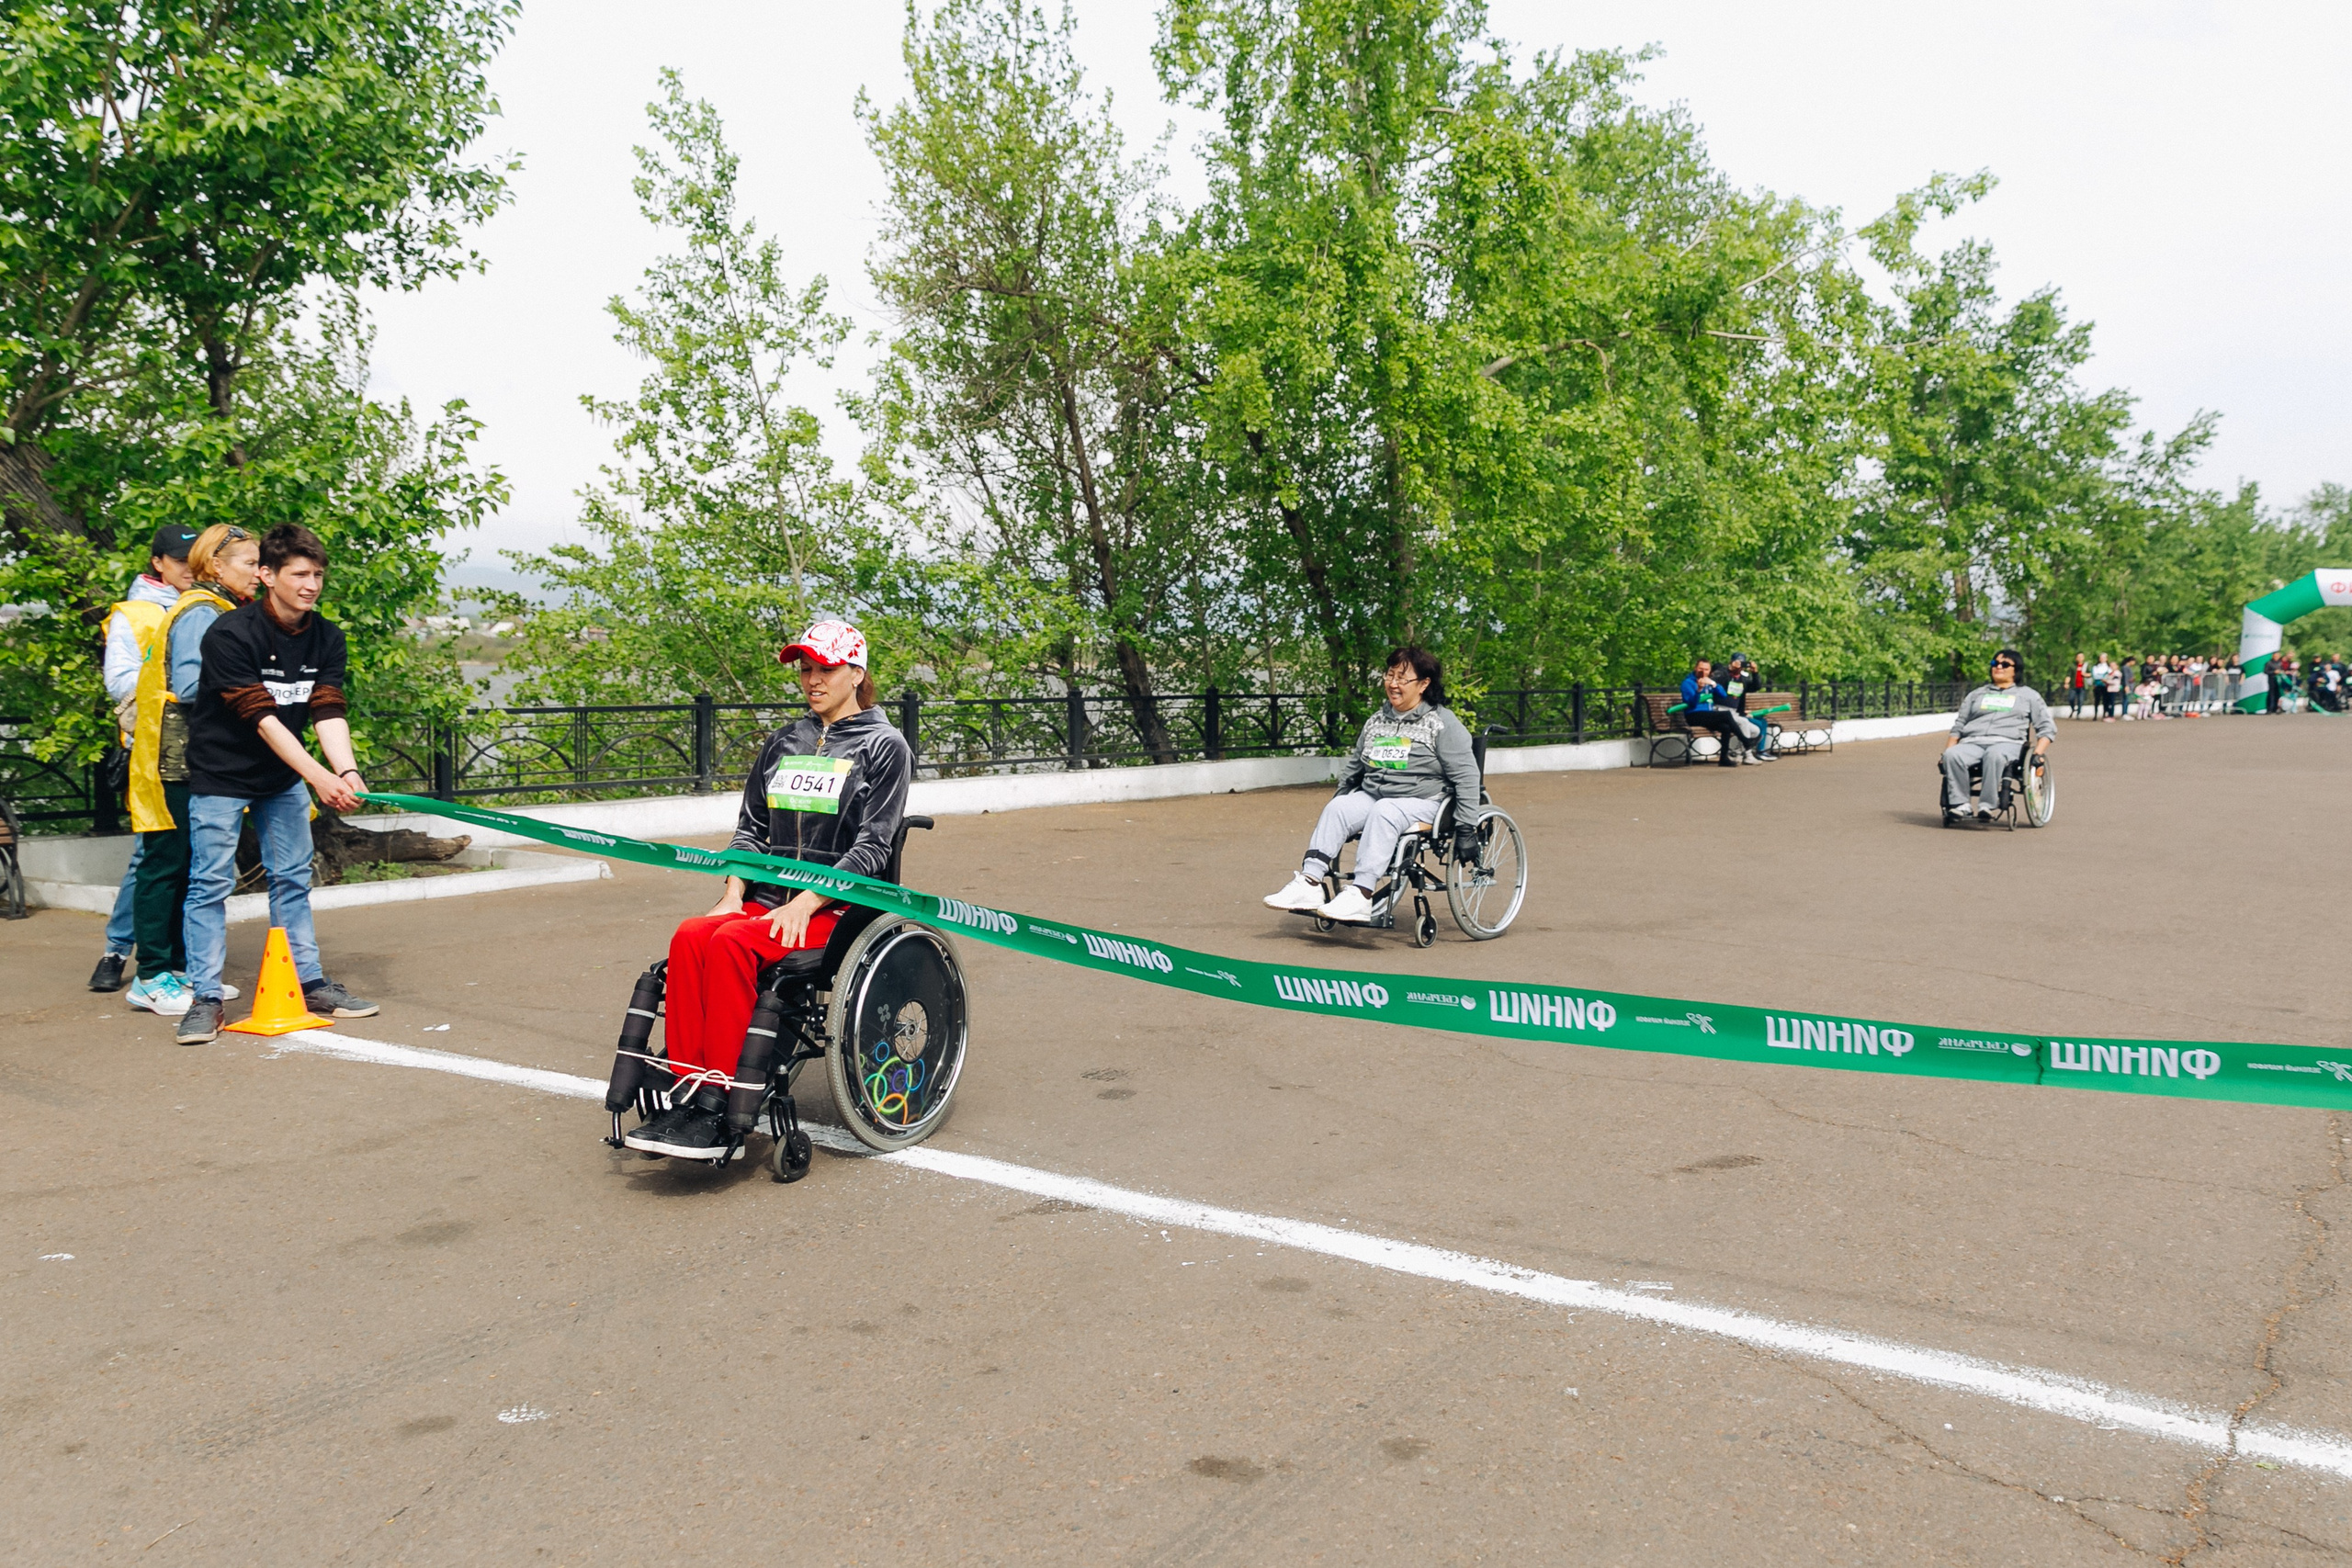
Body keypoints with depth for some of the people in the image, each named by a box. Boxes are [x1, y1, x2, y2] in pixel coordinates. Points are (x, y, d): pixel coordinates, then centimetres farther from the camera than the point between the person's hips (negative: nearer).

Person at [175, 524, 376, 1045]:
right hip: (220, 773, -5)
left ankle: (308, 982, 17)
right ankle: (205, 997, 1)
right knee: (210, 882, -5)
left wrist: (347, 772, -30)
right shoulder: (231, 633, -22)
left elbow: (328, 711, -12)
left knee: (293, 878, 9)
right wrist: (318, 776, -34)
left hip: (283, 777, 6)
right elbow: (261, 717, -27)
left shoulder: (327, 637, -4)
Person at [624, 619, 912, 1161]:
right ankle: (687, 1093, -26)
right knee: (690, 936, -25)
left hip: (839, 908, -5)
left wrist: (805, 903, -18)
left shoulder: (884, 746, 1)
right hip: (766, 898, 5)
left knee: (731, 942, -31)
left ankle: (719, 1106, -29)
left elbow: (870, 849, -8)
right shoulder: (784, 742, 20)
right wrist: (734, 892, -2)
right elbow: (750, 827, 17)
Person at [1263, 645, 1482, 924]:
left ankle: (1360, 895, -47)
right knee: (1337, 807, -24)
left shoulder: (1442, 723, -1)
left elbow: (1466, 776, -5)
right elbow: (1352, 768, 28)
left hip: (1421, 803, -5)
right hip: (1371, 795, 5)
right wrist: (1339, 799, 22)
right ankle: (1310, 883, -36)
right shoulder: (1376, 722, 16)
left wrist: (1465, 828, -11)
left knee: (1383, 811, -36)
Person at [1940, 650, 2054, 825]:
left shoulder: (2028, 695, 24)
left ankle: (1987, 805, -41)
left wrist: (2037, 754, -1)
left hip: (2008, 743, -2)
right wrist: (1947, 751, 8)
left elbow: (2047, 728, 18)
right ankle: (1960, 805, -34)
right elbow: (1958, 726, 26)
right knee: (1952, 755, -35)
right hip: (1972, 742, 3)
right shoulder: (1977, 694, 31)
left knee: (1995, 754, -42)